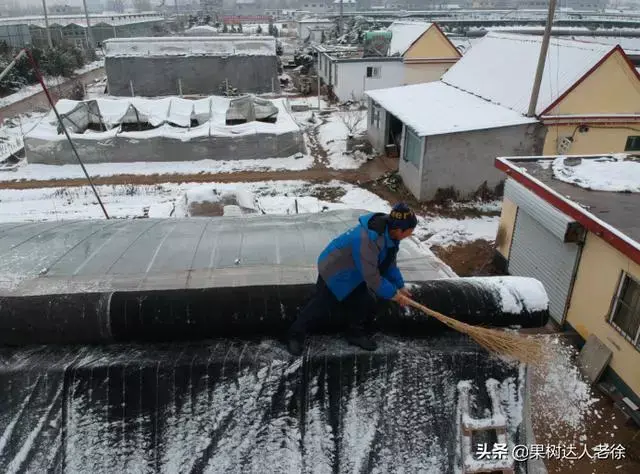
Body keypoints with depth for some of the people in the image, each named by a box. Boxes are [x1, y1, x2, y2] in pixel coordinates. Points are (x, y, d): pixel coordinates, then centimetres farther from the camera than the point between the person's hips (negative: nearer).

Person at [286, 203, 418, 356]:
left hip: (353, 273, 9)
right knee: (320, 306, 1)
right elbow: (371, 277, -36)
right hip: (334, 272, -8)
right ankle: (296, 335, 20)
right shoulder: (367, 239, -42)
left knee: (368, 303, 8)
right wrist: (391, 293, -23)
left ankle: (356, 333, 28)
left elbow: (389, 263, 5)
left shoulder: (389, 233, -11)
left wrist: (399, 286, 1)